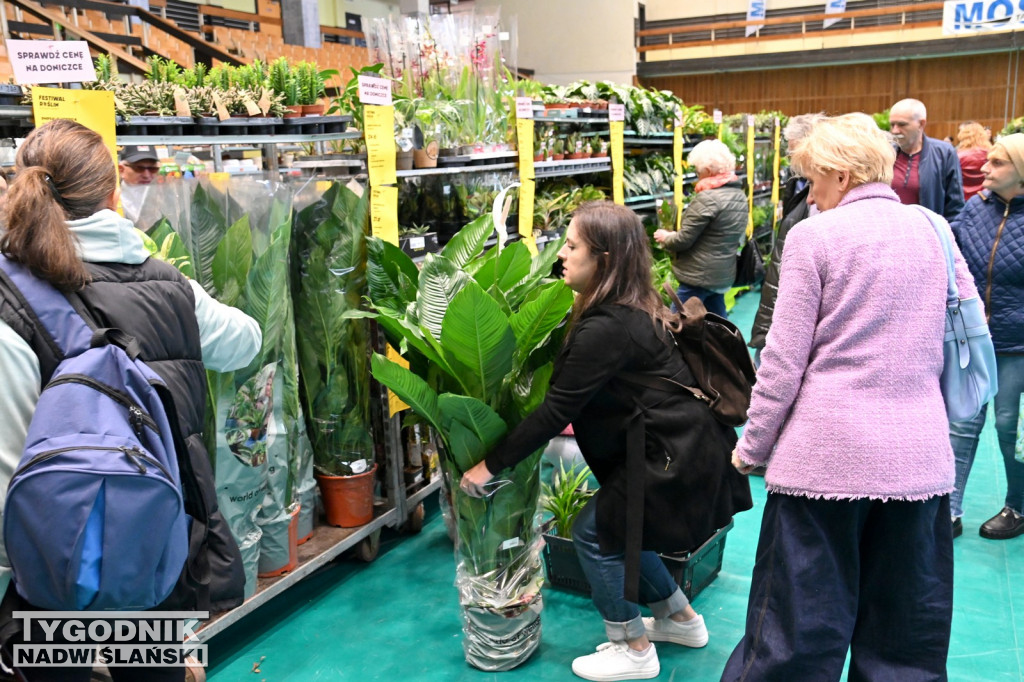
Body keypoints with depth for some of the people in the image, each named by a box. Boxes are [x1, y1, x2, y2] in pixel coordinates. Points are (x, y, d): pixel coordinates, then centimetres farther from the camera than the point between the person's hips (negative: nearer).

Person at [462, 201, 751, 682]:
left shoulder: (606, 328, -24)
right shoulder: (635, 308, 6)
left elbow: (555, 410, -22)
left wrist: (490, 465, -15)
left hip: (675, 458, -9)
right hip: (688, 445, 9)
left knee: (593, 532, 1)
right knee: (616, 526, 20)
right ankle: (680, 619, 36)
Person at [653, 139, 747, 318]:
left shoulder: (707, 198, -20)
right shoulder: (740, 196, 9)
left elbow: (683, 240, -18)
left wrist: (665, 238, 3)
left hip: (699, 276, -9)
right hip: (724, 275, 9)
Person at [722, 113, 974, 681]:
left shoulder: (814, 235, -7)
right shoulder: (932, 229, 8)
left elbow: (784, 360, -8)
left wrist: (752, 447, 1)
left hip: (826, 455, -4)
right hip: (919, 455, 5)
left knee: (800, 632, 8)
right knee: (906, 632, 17)